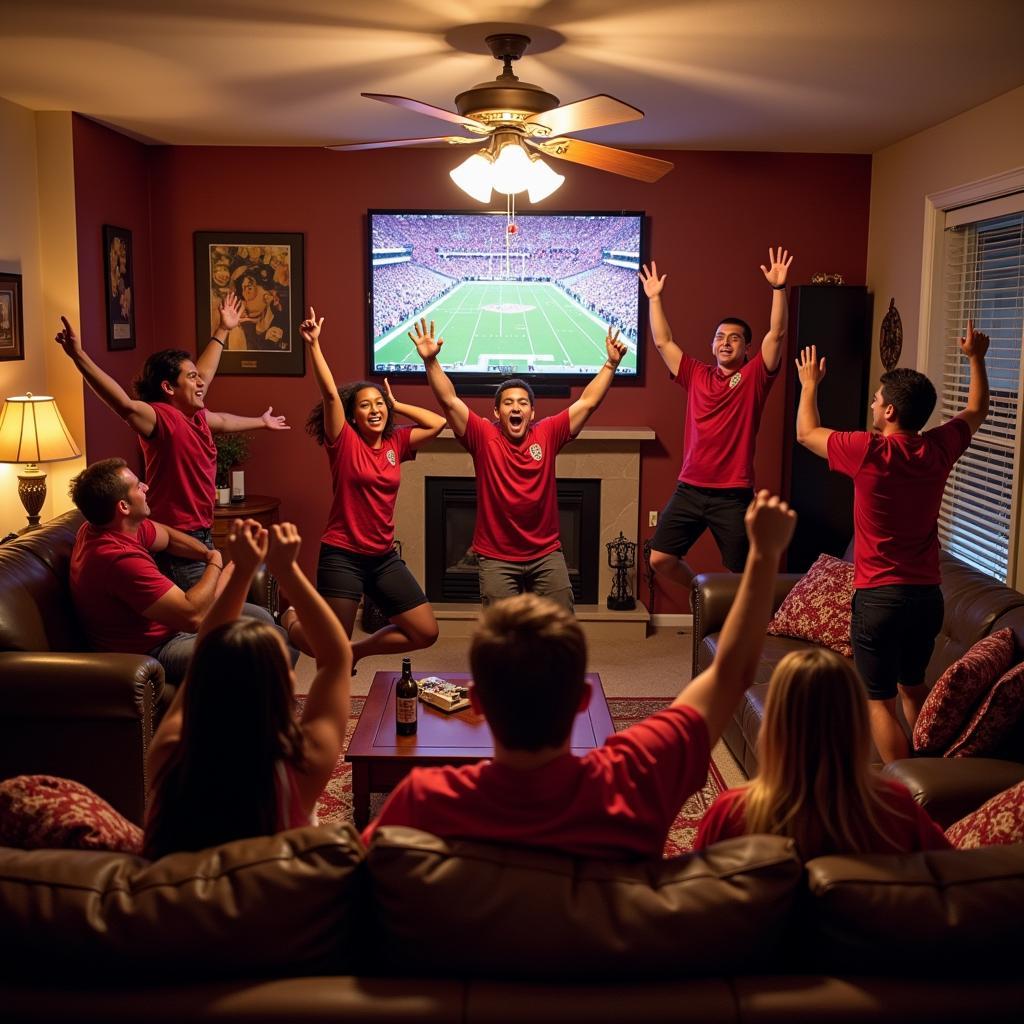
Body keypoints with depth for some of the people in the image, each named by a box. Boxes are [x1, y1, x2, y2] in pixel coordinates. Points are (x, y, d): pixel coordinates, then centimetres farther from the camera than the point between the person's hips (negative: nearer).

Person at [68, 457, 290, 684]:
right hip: (153, 651, -10)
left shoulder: (114, 525, -4)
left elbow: (167, 536, 18)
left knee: (260, 617, 14)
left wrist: (210, 554, 0)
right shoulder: (119, 559, -34)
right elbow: (192, 615, -32)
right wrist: (215, 565, -15)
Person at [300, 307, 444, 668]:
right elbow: (330, 393, -19)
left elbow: (438, 423, 3)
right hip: (342, 556, -5)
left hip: (384, 557, 6)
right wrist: (314, 344, -25)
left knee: (426, 633, 5)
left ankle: (358, 651, 25)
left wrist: (397, 404, 5)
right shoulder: (344, 443, -8)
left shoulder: (395, 443, 5)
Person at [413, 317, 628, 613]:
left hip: (546, 553, 2)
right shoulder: (483, 436, -5)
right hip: (497, 557, -2)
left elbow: (588, 402, -2)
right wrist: (431, 361, -24)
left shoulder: (547, 434, -1)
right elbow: (449, 401, -14)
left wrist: (611, 364, -9)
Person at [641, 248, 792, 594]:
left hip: (734, 495, -3)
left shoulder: (754, 377, 1)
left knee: (740, 574, 4)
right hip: (689, 490, 3)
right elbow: (663, 342, 11)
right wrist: (654, 298, 8)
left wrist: (779, 287, -17)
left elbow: (776, 334, -9)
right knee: (660, 558, 2)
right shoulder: (696, 375, 10)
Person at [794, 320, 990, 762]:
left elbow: (806, 432, 2)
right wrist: (976, 358, 32)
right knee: (913, 686, 24)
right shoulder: (939, 449, -2)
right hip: (928, 595, 6)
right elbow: (977, 411, 21)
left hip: (879, 597, -6)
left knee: (878, 699, 2)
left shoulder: (869, 451, -16)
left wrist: (809, 385, 18)